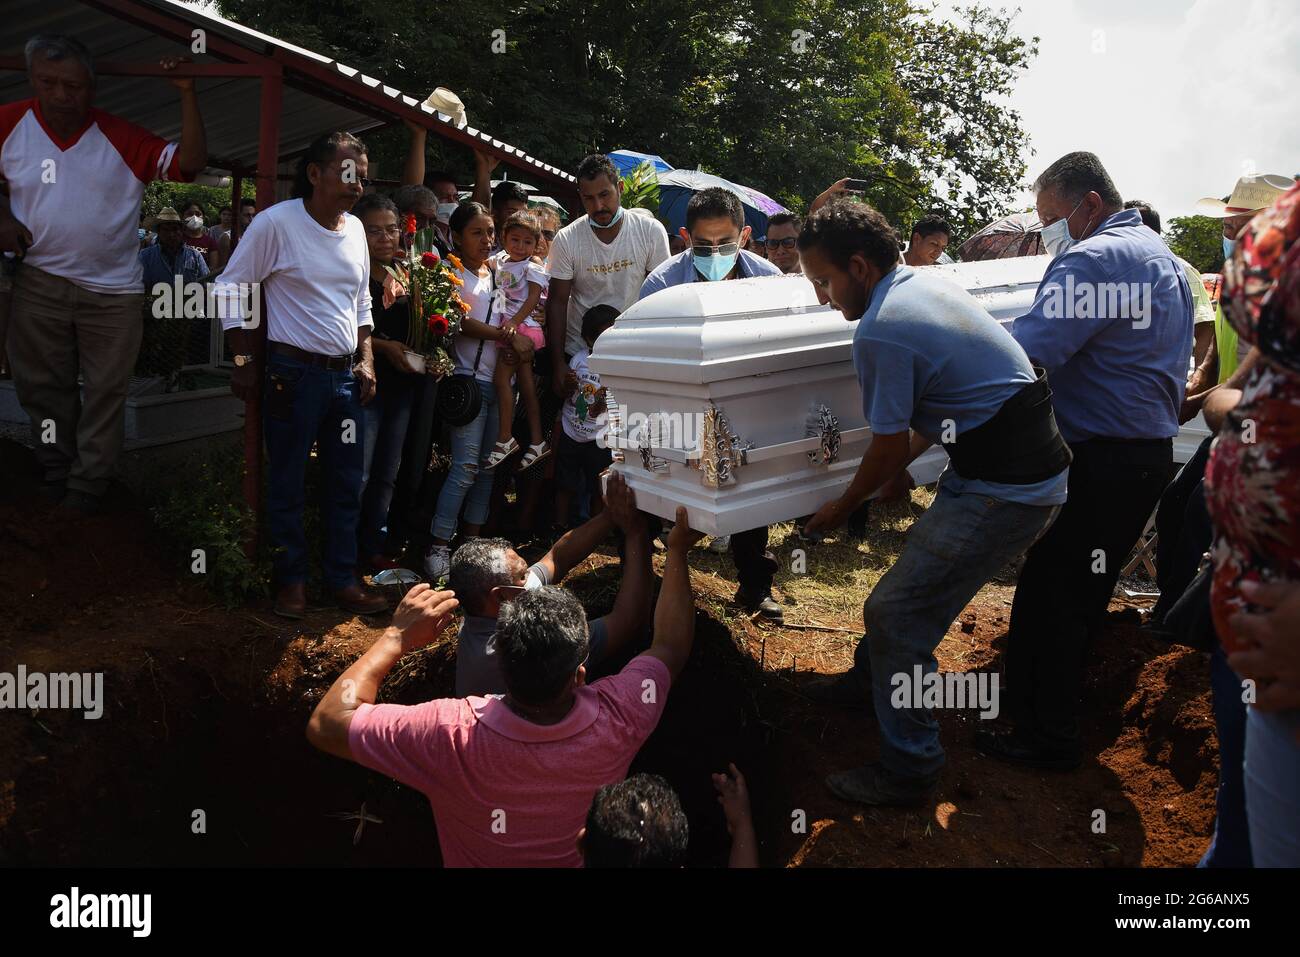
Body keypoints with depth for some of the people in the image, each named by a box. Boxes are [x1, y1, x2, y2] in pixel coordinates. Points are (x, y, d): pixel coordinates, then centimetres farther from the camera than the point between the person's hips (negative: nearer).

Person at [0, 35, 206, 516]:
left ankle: (87, 486, 19)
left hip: (113, 290, -2)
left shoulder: (122, 137, -7)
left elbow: (190, 163, -15)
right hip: (39, 283, 2)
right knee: (42, 387, 13)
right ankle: (55, 473, 31)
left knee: (105, 393, 6)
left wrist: (186, 93, -20)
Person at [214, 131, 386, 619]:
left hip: (347, 375, 6)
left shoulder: (355, 228, 9)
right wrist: (244, 360, -7)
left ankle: (342, 578, 22)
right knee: (287, 483, 5)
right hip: (295, 373, -6)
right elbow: (229, 288, -5)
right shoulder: (276, 222, -10)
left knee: (347, 483, 10)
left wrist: (366, 361, 11)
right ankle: (292, 578, 20)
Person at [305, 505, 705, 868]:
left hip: (474, 856, -1)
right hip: (581, 857, 2)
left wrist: (398, 636, -23)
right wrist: (677, 550, -4)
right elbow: (670, 647, -14)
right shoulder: (617, 721, -33)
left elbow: (325, 724, -28)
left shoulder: (453, 735, -40)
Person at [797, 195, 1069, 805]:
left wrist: (840, 510, 6)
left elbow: (888, 449, -10)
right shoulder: (926, 284, 11)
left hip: (1005, 492, -10)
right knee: (918, 567, 24)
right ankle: (870, 680, 44)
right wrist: (897, 467, 24)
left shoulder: (881, 330, -19)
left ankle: (909, 771, 8)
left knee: (895, 613, -6)